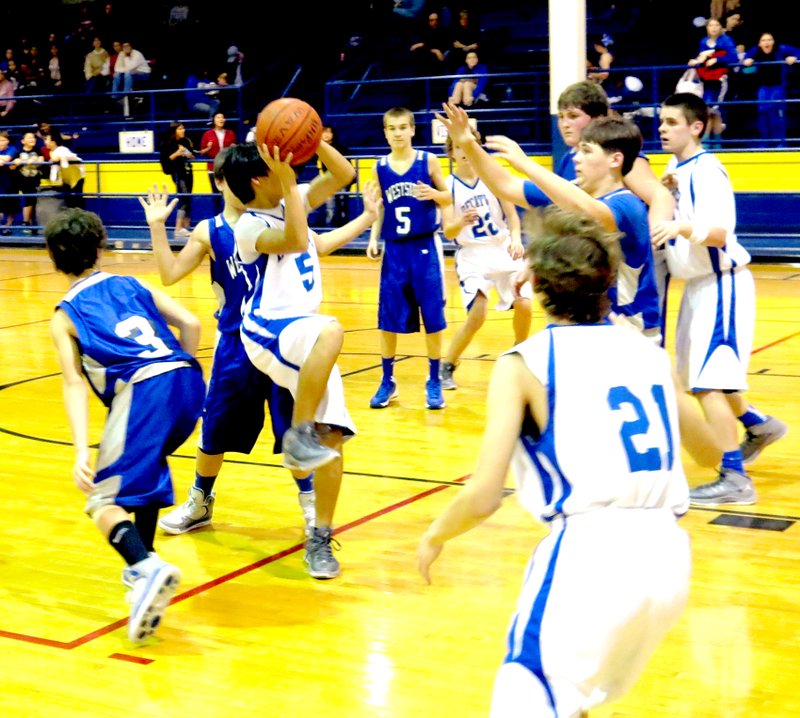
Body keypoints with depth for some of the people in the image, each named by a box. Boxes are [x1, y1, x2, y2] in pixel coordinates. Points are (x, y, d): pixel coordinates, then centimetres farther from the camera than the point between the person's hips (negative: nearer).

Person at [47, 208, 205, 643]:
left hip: (142, 392, -5)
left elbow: (74, 384, 2)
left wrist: (82, 451, -6)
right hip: (188, 381, 5)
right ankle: (143, 568, 31)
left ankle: (148, 567, -29)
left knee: (103, 500, 0)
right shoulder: (133, 286, 26)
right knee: (147, 466, 31)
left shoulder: (64, 316, 16)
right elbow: (191, 324, 16)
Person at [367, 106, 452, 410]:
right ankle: (387, 381, 19)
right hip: (394, 249, 2)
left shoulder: (428, 161, -3)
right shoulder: (379, 167, 3)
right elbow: (379, 207, 11)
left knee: (432, 317, 2)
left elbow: (448, 196, 4)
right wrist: (373, 239, -1)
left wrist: (433, 194, -17)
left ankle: (434, 382, 14)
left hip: (424, 247, -2)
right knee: (388, 318, 6)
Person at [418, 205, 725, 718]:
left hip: (587, 550, -6)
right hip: (667, 553, 6)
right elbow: (713, 451, 27)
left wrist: (435, 537, 11)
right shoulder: (648, 352, 13)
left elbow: (484, 497, -8)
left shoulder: (524, 364, -1)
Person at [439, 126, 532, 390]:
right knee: (477, 314, -17)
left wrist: (516, 238, -20)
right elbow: (448, 232, -13)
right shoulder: (448, 185, -7)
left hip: (504, 250, 2)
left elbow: (511, 213, -1)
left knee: (524, 304, -9)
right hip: (472, 256, -2)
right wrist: (461, 223, -35)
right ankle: (447, 367, 2)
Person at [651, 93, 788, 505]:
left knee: (706, 381, -15)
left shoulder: (707, 171, -18)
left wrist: (682, 227, -46)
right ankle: (758, 426, 40)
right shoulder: (674, 168, 7)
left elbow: (719, 232, -30)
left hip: (721, 283, -9)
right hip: (698, 284, 10)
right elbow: (666, 216, 20)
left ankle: (735, 478, -10)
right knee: (695, 374, 19)